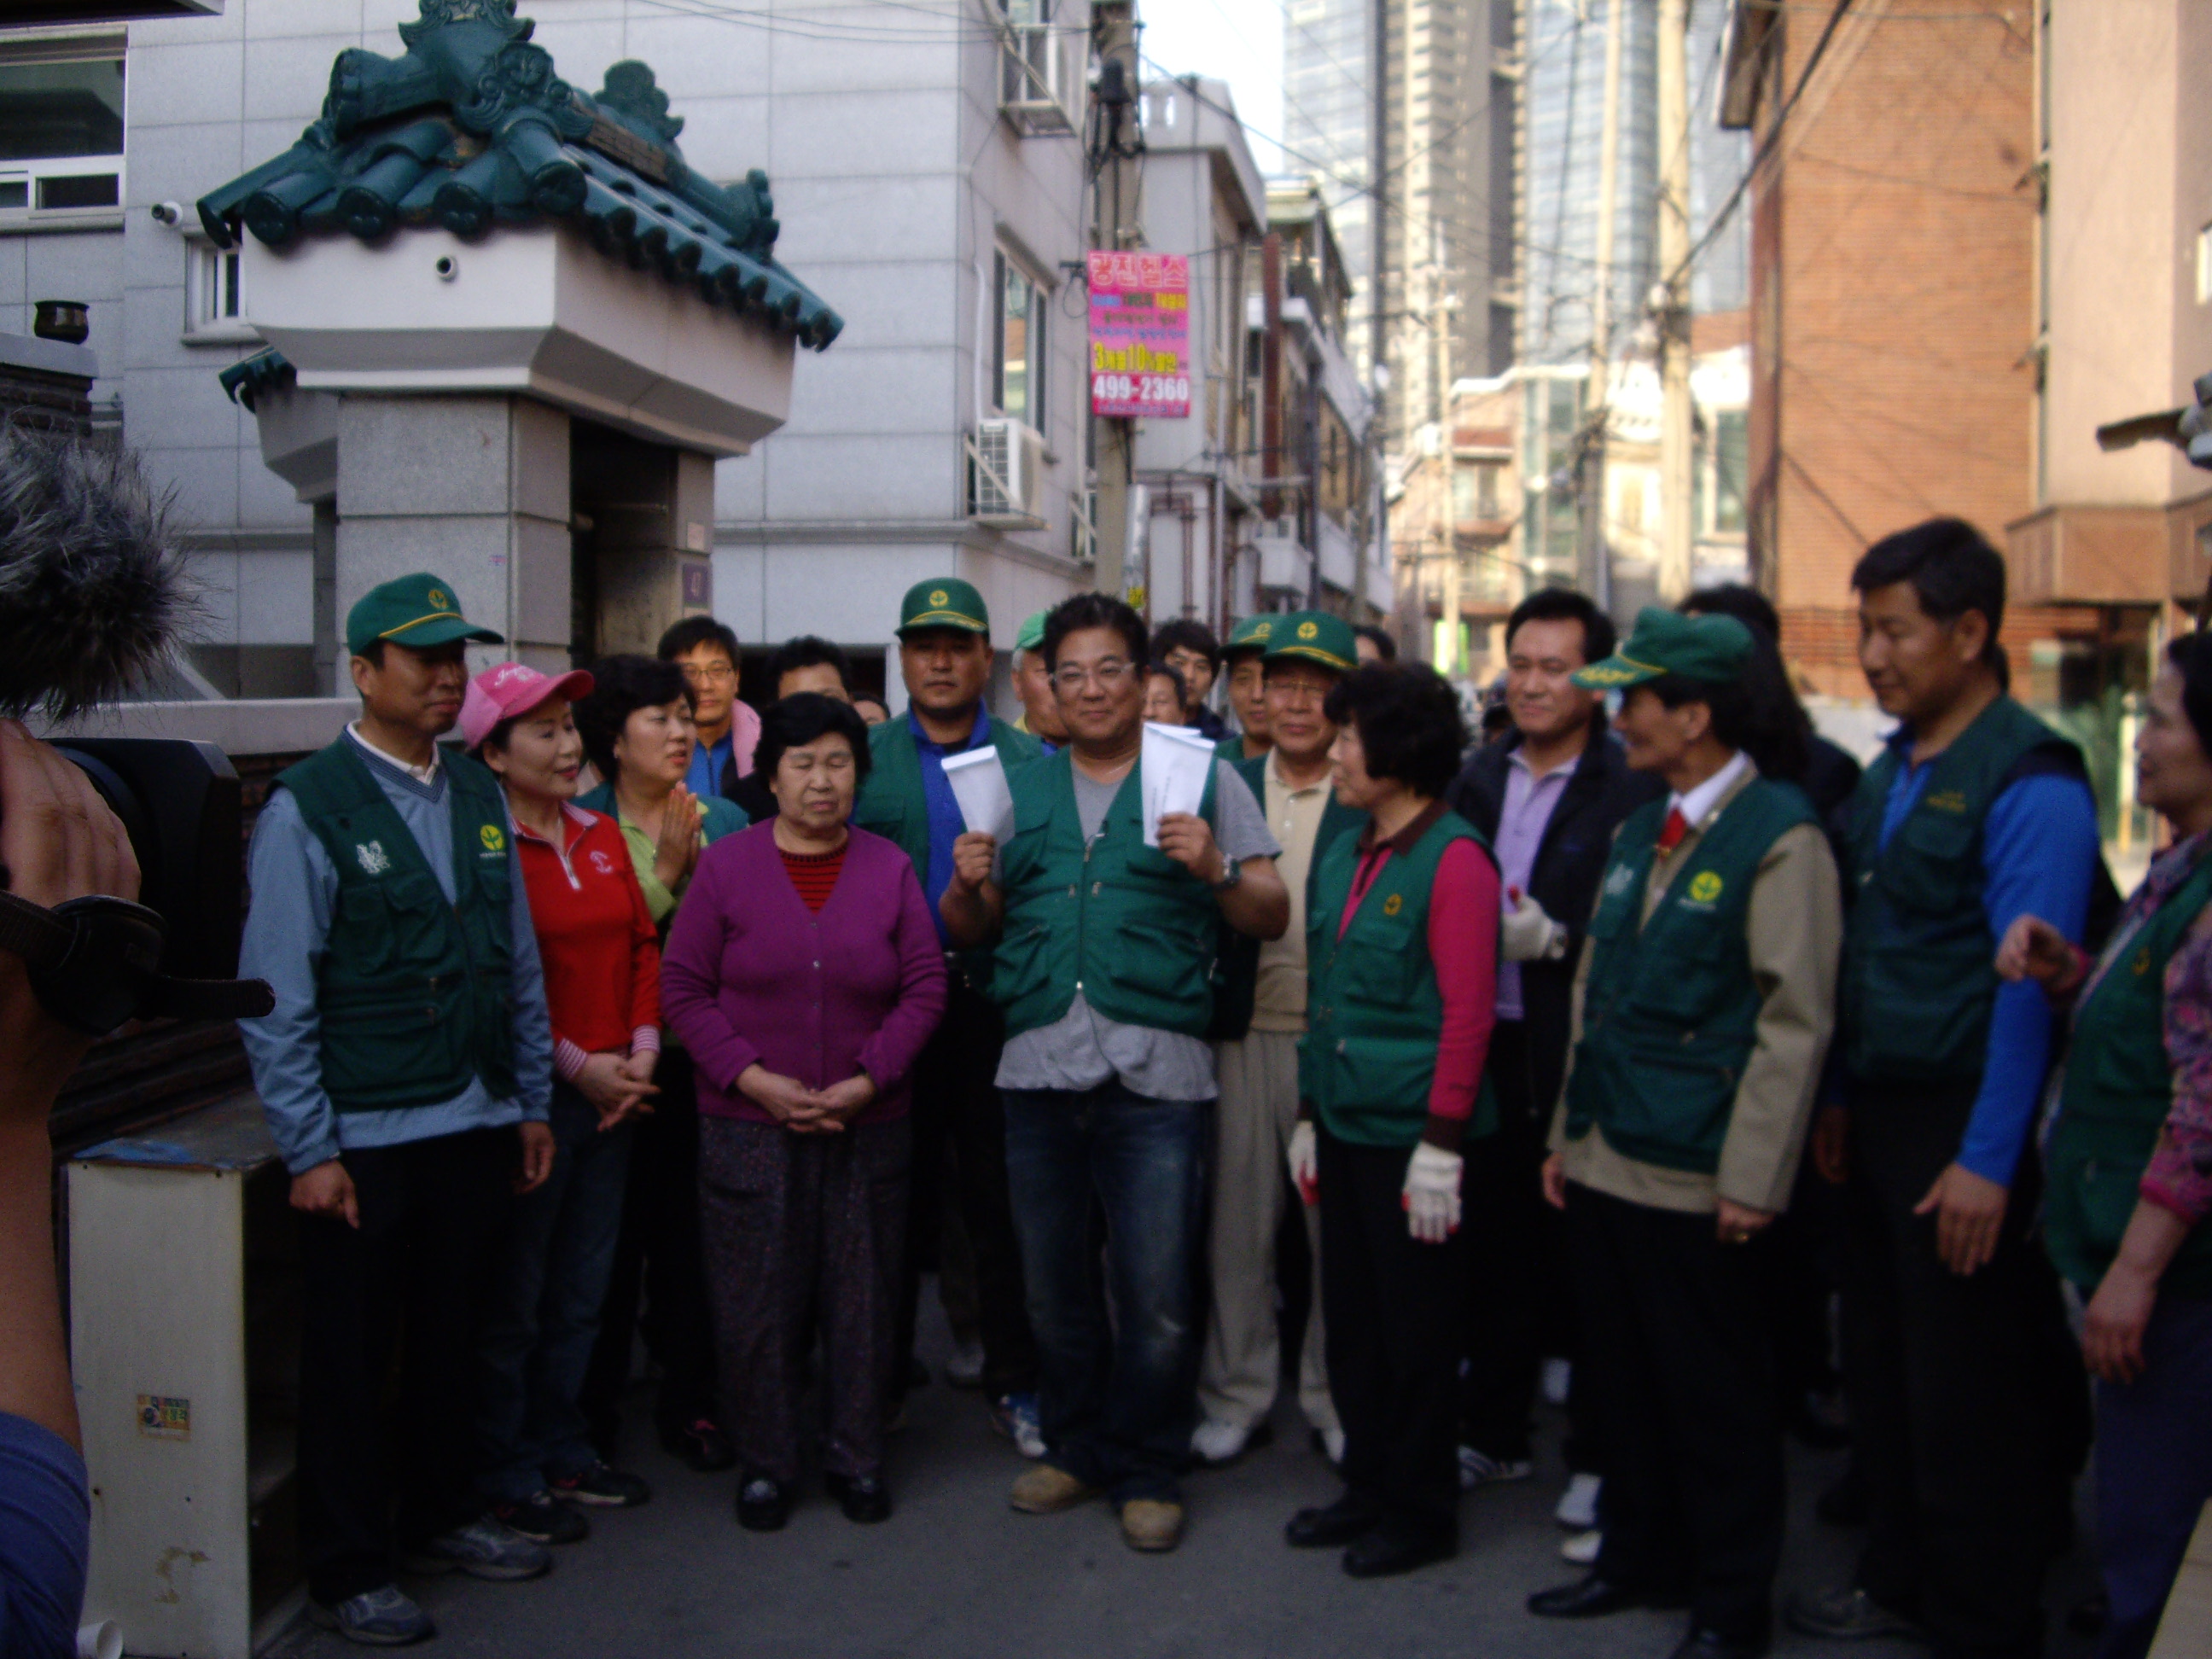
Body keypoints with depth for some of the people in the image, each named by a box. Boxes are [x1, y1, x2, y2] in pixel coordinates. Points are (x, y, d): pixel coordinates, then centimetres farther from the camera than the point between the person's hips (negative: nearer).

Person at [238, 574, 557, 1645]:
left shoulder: (480, 796, 8)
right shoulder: (308, 808, -10)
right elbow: (274, 996, -12)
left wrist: (533, 1102, 11)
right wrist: (310, 1151, -13)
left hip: (477, 1126, 6)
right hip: (364, 1141, -5)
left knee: (454, 1336, 18)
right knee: (349, 1358, 7)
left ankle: (438, 1517, 37)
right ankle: (346, 1569, 22)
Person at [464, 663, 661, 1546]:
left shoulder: (603, 837, 10)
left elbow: (643, 945, 12)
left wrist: (642, 1048, -1)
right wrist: (576, 1065, -14)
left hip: (612, 1096, 7)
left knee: (581, 1292, 17)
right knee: (514, 1300, 5)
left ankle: (565, 1451, 31)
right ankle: (510, 1477, 18)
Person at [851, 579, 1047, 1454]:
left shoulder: (1029, 761, 6)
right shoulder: (865, 759, 8)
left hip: (995, 1004, -1)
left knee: (1000, 1199, 4)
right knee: (897, 1193, 10)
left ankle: (1013, 1381, 16)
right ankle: (885, 1373, 22)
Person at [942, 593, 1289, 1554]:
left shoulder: (1201, 776, 6)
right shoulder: (1020, 789, 16)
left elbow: (1271, 919, 3)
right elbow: (970, 930, 17)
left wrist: (1215, 870, -16)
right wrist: (968, 884, -4)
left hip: (1155, 1074, -3)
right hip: (1039, 1068, 4)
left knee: (1155, 1297, -1)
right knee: (1054, 1287, 13)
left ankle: (1146, 1471, 16)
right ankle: (1075, 1449, 31)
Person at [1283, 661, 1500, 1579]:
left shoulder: (1453, 858, -13)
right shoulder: (1346, 855, 10)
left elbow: (1468, 1011, -15)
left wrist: (1442, 1146, -17)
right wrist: (1308, 1115, 15)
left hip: (1408, 1135, -7)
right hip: (1345, 1125, 7)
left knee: (1416, 1328, 5)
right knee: (1351, 1316, 15)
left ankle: (1422, 1510, 19)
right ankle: (1369, 1485, 30)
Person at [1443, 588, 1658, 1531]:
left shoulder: (1633, 786, -10)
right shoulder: (1479, 776, 10)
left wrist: (1556, 939, -23)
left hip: (1582, 1057, -5)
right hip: (1492, 1047, 5)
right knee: (1495, 1249, 15)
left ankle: (1597, 1455, 20)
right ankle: (1492, 1436, 29)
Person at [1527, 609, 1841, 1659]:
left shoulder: (1780, 835, -13)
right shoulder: (1641, 829, 12)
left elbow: (1795, 1023, -15)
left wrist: (1753, 1180, -16)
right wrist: (1568, 1133, 15)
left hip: (1693, 1178, -7)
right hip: (1604, 1164, 8)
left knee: (1714, 1396, 6)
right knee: (1622, 1375, 18)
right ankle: (1639, 1556, 34)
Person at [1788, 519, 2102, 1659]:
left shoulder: (2026, 782, -15)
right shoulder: (1892, 768, 11)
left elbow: (2030, 986, -18)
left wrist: (1988, 1161, -19)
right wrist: (1843, 1097, 14)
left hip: (1965, 1132, -8)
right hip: (1882, 1115, 8)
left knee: (1970, 1394, 4)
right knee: (1879, 1366, 17)